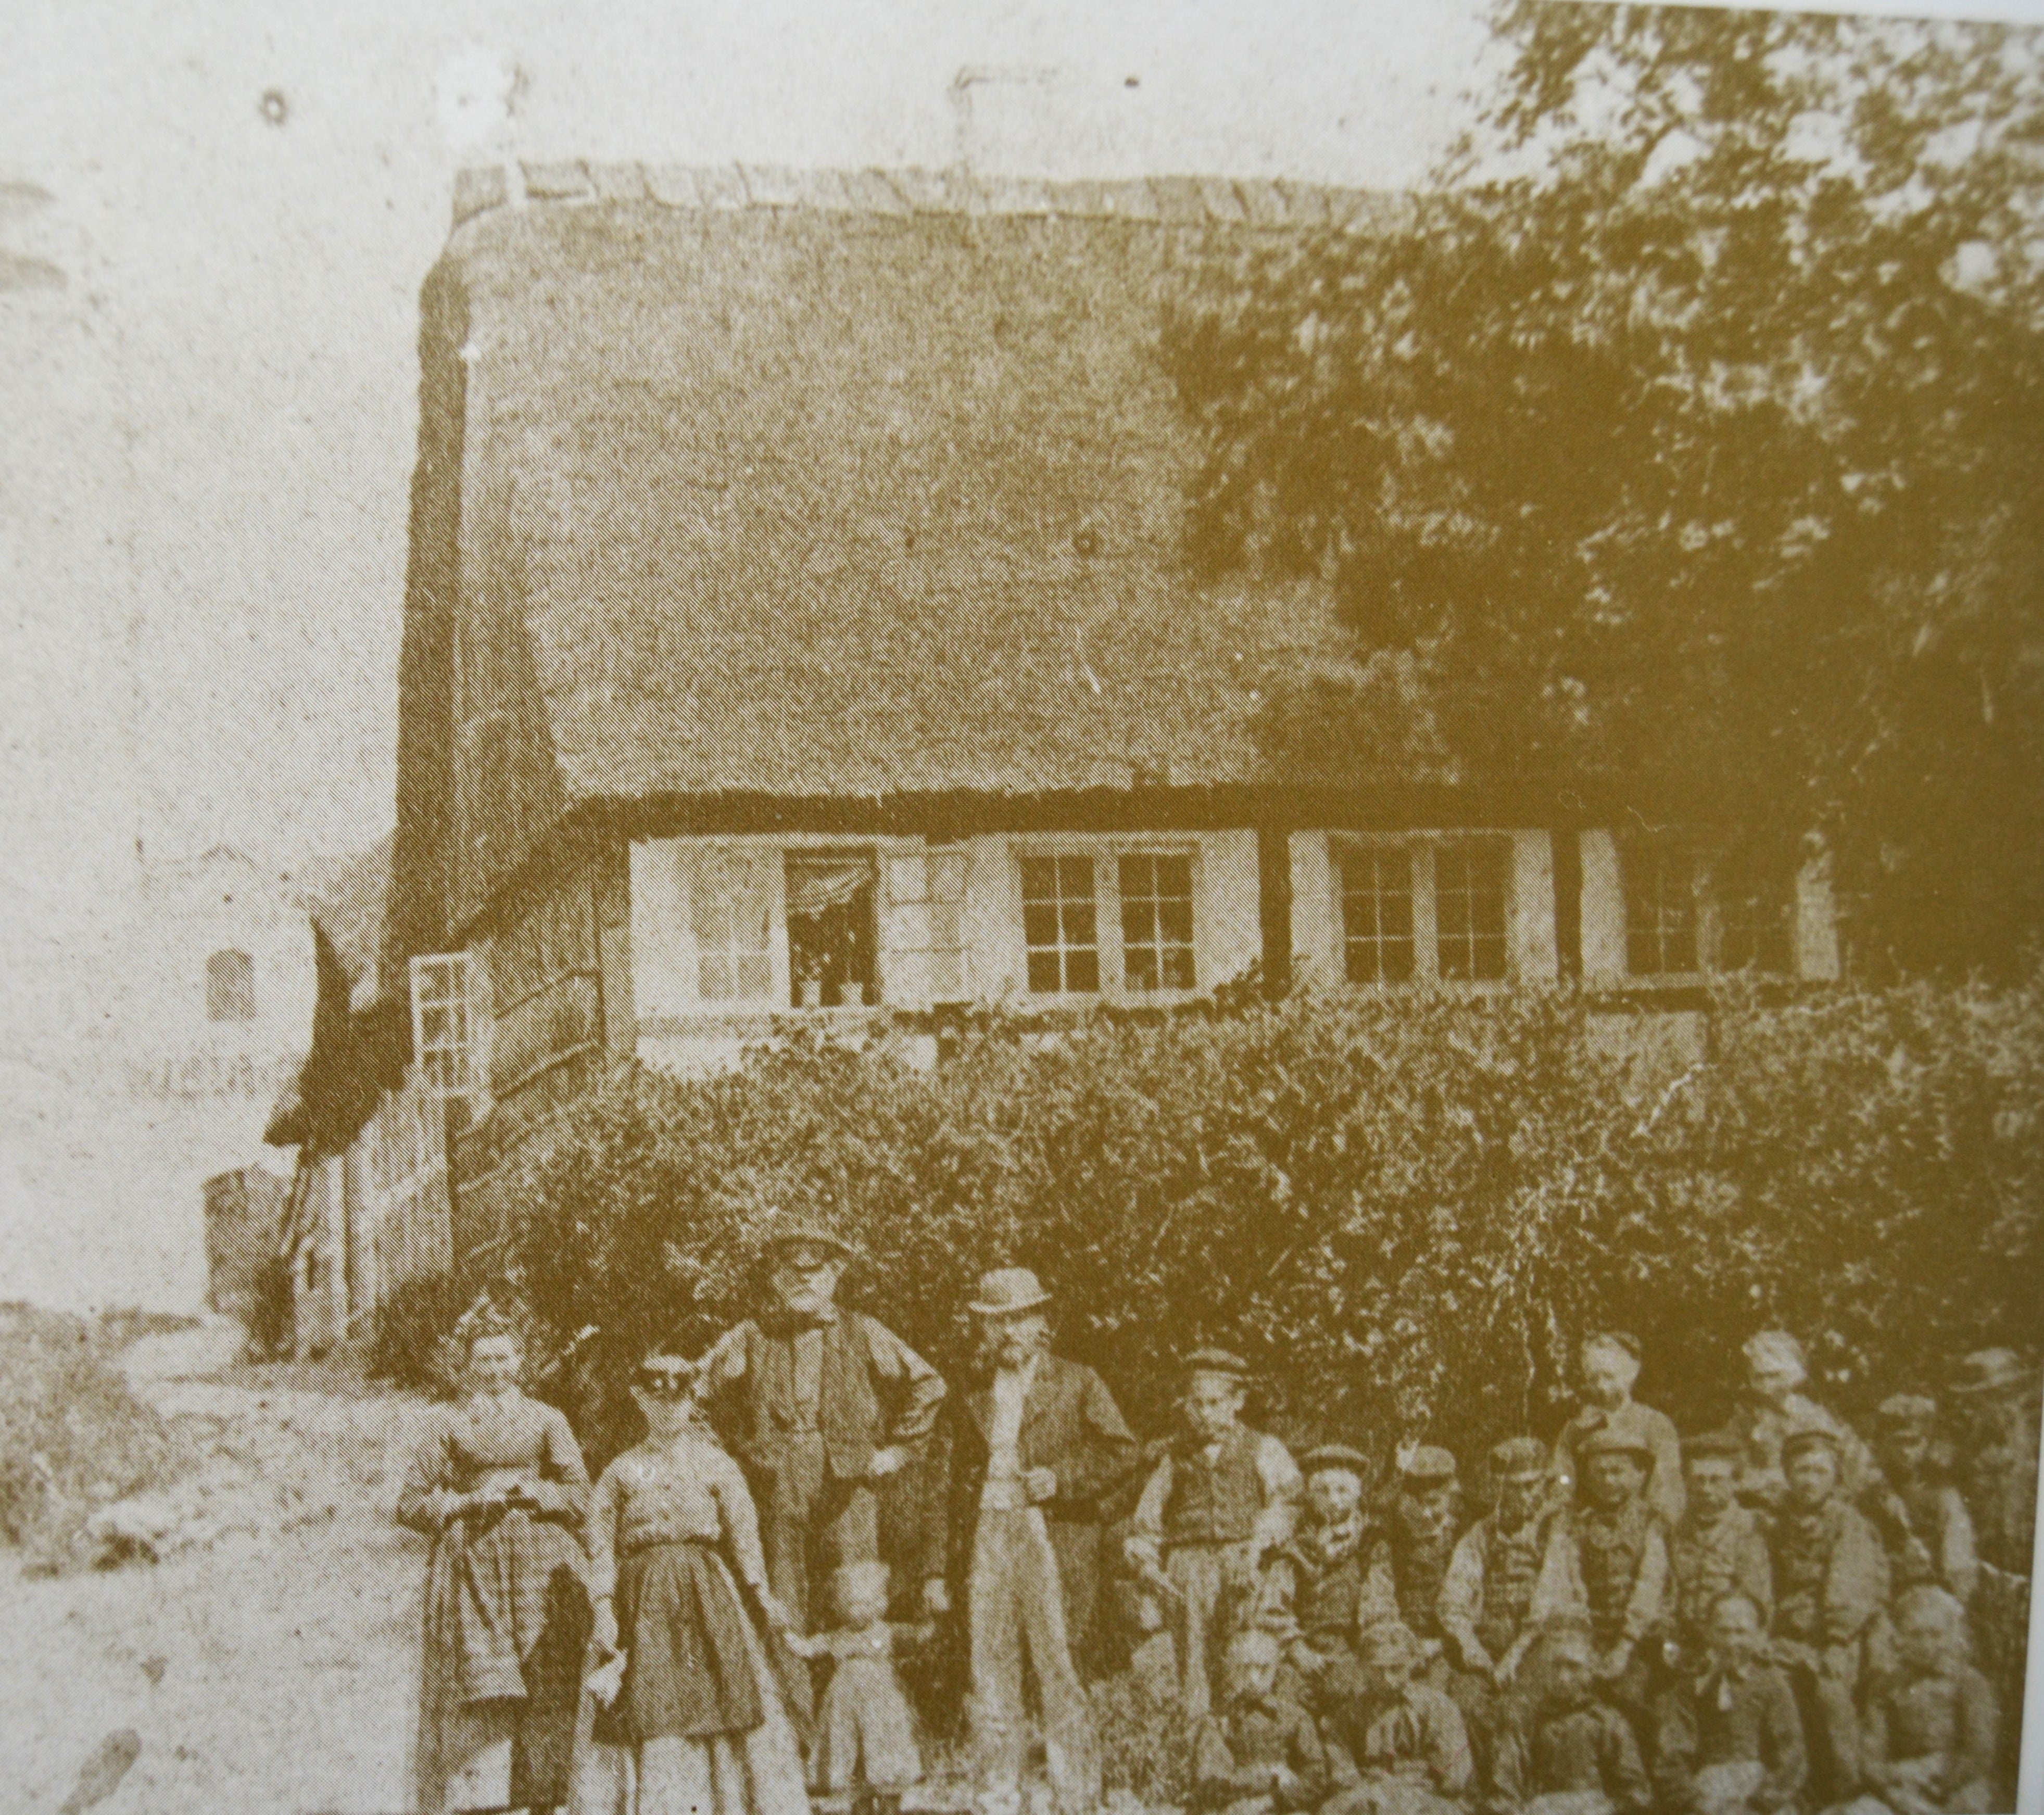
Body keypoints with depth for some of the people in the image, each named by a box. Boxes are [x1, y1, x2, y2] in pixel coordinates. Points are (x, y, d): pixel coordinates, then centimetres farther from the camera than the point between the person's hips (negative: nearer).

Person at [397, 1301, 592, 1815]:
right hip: (473, 1567, 0)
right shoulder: (449, 1425, 12)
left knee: (545, 1687, -6)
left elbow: (581, 1496, 7)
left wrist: (524, 1492, -7)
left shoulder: (547, 1420, 13)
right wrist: (469, 1501, -6)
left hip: (539, 1565, 0)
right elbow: (411, 1503, 9)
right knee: (476, 1688, -10)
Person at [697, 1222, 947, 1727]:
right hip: (777, 1491, 1)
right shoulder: (751, 1340, 8)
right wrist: (743, 1447, 11)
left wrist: (895, 1450, 7)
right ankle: (796, 1731, 4)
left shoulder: (862, 1335, 8)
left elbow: (927, 1386, 12)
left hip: (847, 1489, 0)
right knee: (782, 1614, -2)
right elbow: (700, 1388, 16)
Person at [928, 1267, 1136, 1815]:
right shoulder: (971, 1404, 15)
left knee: (1059, 1671, -6)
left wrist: (1060, 1478, -11)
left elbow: (1122, 1453, 2)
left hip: (1054, 1540, -3)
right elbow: (949, 1487, 14)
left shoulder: (1078, 1384, 8)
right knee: (989, 1671, 2)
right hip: (986, 1540, 3)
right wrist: (939, 1569, 9)